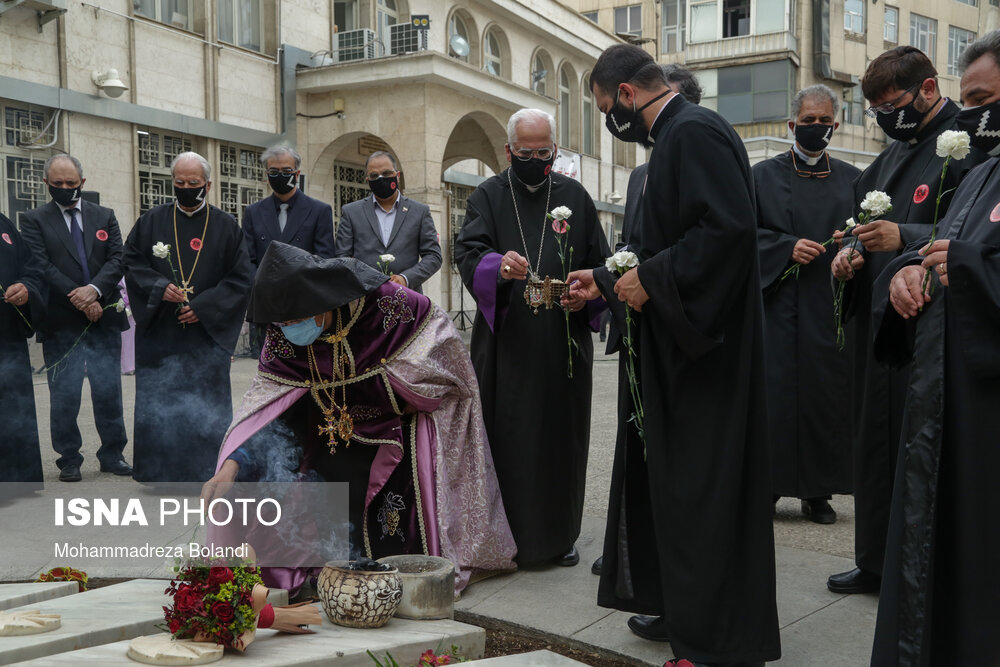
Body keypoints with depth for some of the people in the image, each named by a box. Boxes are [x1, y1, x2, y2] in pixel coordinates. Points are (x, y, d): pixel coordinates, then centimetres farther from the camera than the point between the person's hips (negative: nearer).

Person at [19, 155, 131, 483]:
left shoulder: (104, 217, 13)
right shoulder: (34, 220, 4)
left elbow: (116, 259, 3)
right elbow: (41, 266, -7)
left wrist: (94, 289, -15)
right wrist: (79, 301, -14)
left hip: (103, 319, 2)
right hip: (61, 324, -2)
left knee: (109, 391, 4)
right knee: (64, 395, 2)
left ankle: (112, 455, 16)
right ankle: (69, 460, 14)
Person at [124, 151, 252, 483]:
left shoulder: (226, 227, 2)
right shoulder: (152, 220, 5)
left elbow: (241, 278, 0)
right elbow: (131, 261, 8)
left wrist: (204, 306, -11)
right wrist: (159, 287, -10)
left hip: (207, 333, -1)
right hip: (159, 334, 1)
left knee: (206, 403, 1)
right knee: (157, 403, 4)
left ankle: (205, 474, 11)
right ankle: (159, 471, 15)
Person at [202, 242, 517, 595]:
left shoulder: (382, 301, -29)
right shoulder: (283, 333, -18)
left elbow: (437, 328, -13)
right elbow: (268, 394, -20)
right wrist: (231, 465, -32)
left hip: (403, 418, -3)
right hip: (345, 425, 3)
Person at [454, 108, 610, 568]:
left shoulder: (575, 197, 11)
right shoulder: (488, 196, 6)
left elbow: (600, 263, 11)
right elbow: (467, 252, -8)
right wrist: (498, 267, -30)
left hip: (563, 344, 2)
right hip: (504, 343, -1)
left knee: (560, 437, 5)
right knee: (506, 439, -1)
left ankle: (560, 535, 18)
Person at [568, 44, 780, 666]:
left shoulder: (694, 131, -15)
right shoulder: (676, 134, 16)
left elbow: (729, 227, -26)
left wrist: (650, 278, -18)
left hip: (704, 347, -10)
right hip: (678, 344, 10)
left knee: (700, 488, -2)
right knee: (671, 480, 16)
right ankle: (683, 610, 29)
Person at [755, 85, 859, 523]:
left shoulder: (851, 179, 15)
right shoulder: (763, 175, 8)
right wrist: (788, 248, -13)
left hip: (829, 306, 2)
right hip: (777, 302, -2)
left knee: (825, 393, 1)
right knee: (773, 392, -4)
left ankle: (818, 491, 10)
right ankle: (768, 486, 6)